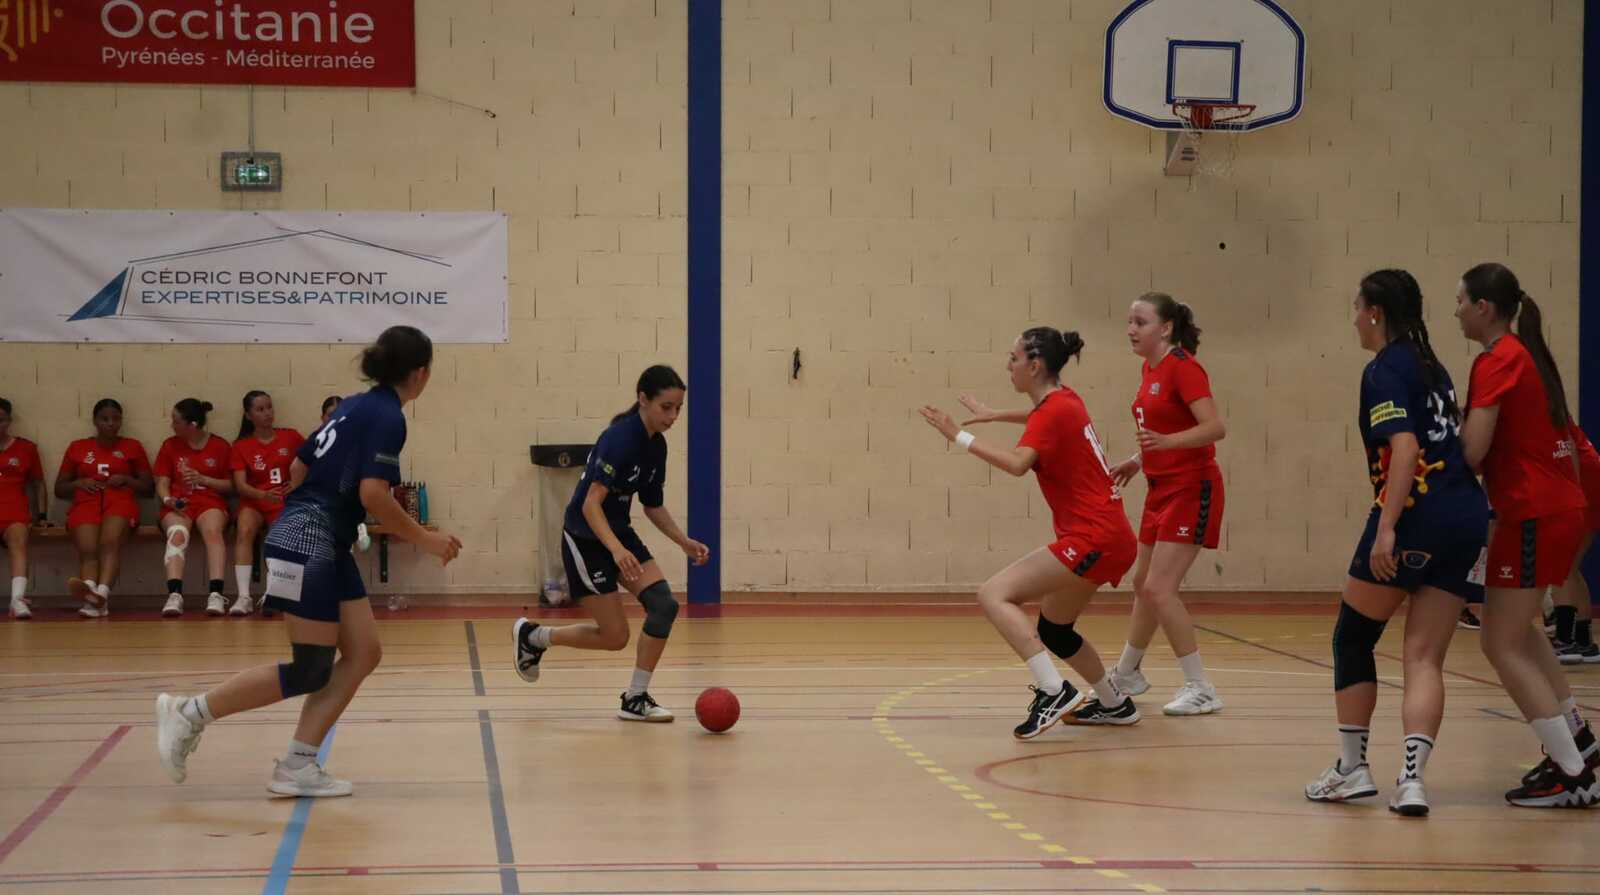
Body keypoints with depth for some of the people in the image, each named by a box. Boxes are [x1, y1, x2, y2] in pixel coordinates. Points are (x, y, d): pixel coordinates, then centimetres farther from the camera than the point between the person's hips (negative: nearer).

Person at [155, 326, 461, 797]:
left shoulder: (358, 406, 15)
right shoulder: (387, 417, -13)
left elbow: (299, 466, 19)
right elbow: (373, 494, -23)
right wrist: (423, 538, -13)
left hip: (328, 545, 10)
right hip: (309, 542, -10)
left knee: (363, 653, 6)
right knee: (310, 671, -4)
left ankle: (297, 767, 5)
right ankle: (189, 712, 2)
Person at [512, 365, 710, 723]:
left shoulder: (656, 445, 2)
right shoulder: (620, 438, -24)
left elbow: (653, 506, 14)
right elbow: (591, 503, -29)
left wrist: (684, 542, 3)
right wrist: (616, 549, -42)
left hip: (619, 533, 8)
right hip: (585, 538, -8)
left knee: (664, 605, -10)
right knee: (615, 636, -4)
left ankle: (636, 699, 0)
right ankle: (532, 636, 19)